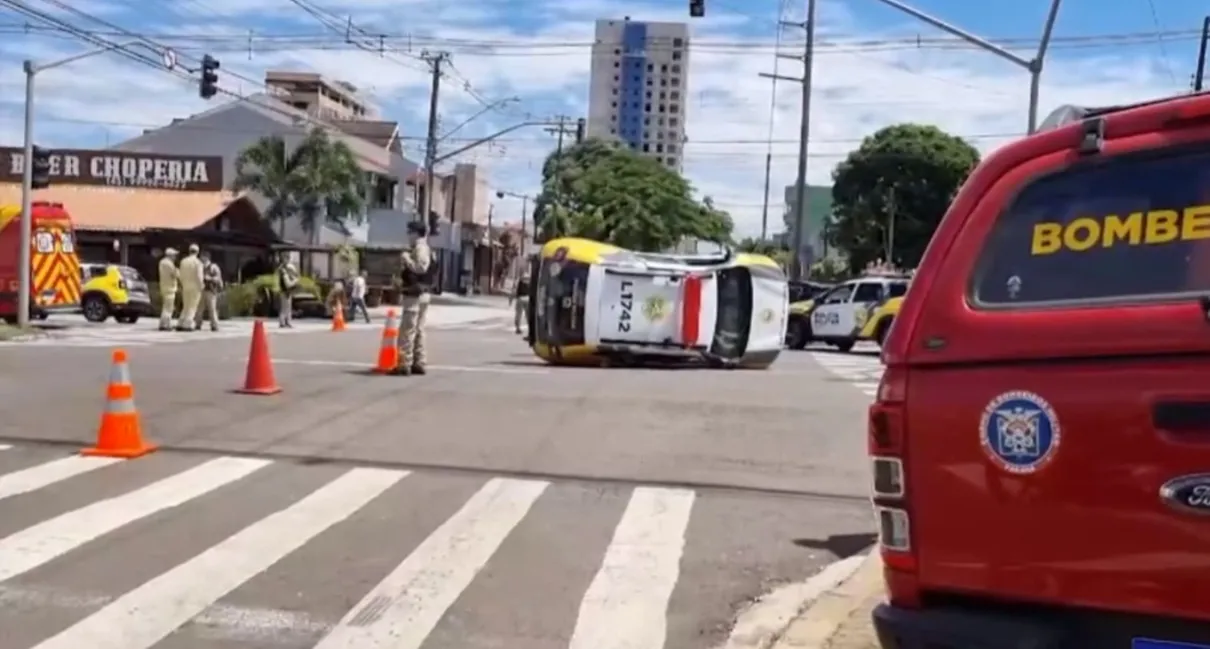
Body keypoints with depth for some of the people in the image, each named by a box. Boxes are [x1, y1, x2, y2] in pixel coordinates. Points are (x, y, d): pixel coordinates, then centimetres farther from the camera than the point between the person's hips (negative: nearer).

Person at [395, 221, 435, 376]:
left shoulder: (420, 248, -14)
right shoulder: (424, 248, 19)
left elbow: (421, 268, -27)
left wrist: (406, 259, -17)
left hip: (415, 294, -11)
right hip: (422, 293, 11)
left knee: (407, 330, -9)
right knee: (418, 330, 13)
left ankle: (404, 364, -10)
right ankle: (418, 363, 16)